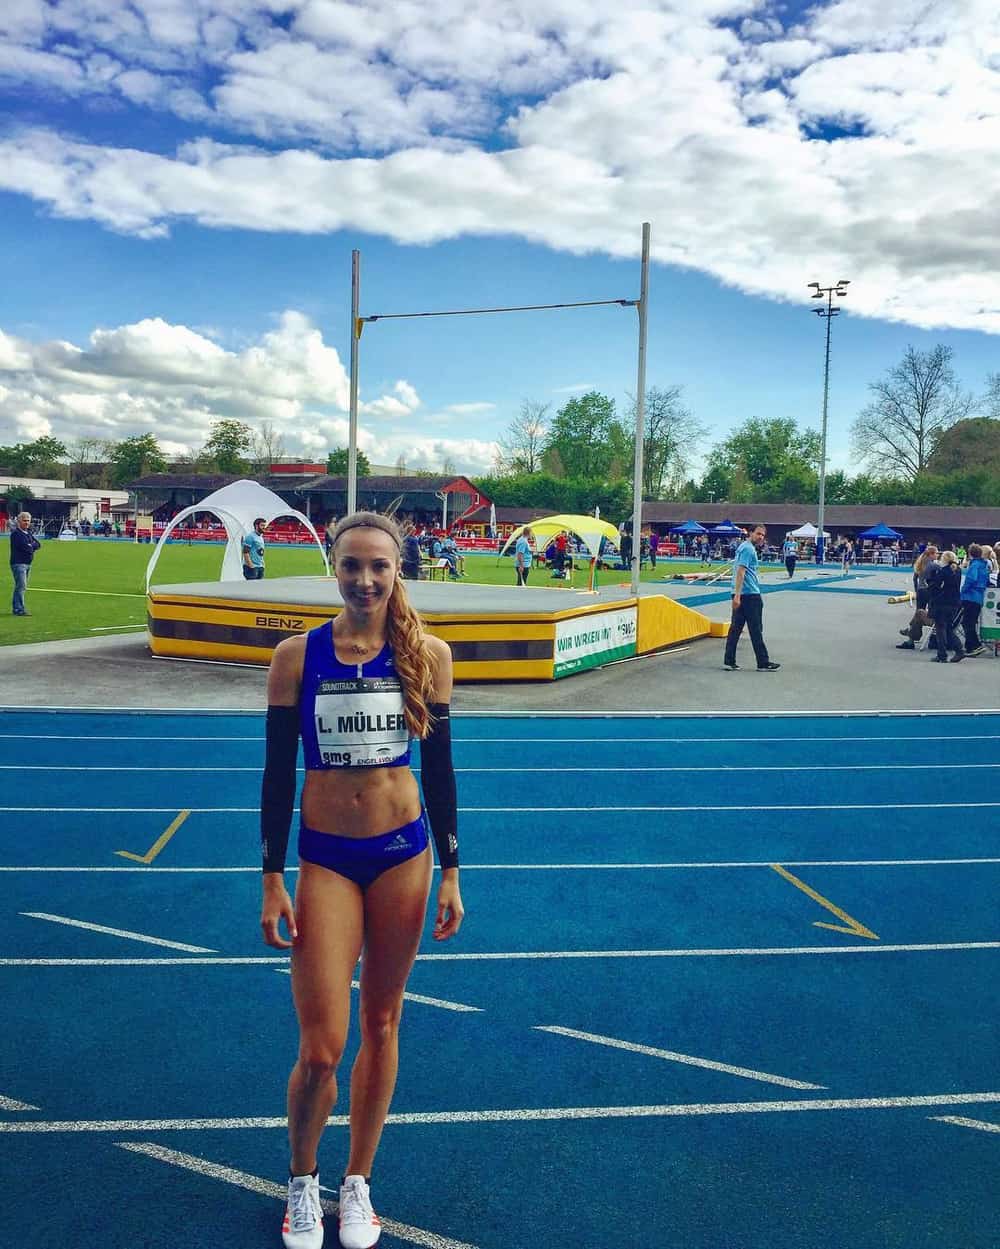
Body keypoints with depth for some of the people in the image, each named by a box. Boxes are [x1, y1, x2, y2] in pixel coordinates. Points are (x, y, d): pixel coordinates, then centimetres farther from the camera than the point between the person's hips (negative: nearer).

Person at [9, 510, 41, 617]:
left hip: (27, 564, 9)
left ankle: (16, 608, 20)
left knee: (20, 587, 13)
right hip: (18, 563, -9)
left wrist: (30, 546, -9)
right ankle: (20, 609, -12)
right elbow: (26, 548, -21)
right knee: (21, 586, -12)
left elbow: (38, 544, 7)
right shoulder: (16, 533, -11)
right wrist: (32, 546, -3)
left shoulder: (28, 533, 16)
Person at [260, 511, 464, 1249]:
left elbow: (438, 767, 2)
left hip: (404, 853, 1)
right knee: (321, 1049, 0)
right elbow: (278, 773, -3)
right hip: (325, 858, -1)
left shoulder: (427, 655, -5)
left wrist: (450, 874, 3)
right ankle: (302, 1182, 31)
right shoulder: (297, 655, -8)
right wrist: (272, 882, -3)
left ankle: (358, 1184, 36)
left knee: (382, 1024, 14)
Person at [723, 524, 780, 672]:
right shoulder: (748, 548, -13)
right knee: (756, 630, -2)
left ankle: (729, 661, 8)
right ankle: (763, 663, 4)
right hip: (750, 594, -10)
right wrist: (737, 595, -26)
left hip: (740, 594, 10)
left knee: (736, 628, 8)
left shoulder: (743, 546, 18)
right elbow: (741, 571, -21)